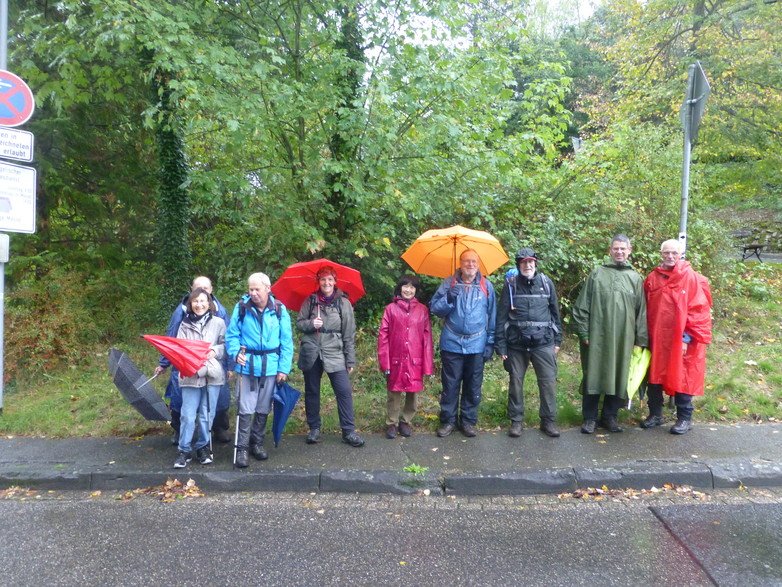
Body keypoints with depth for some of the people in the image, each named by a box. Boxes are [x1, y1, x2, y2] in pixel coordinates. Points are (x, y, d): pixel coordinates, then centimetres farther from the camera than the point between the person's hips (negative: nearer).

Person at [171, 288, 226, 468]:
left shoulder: (218, 322, 4)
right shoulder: (185, 324, 7)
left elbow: (225, 345, 4)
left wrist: (215, 351, -13)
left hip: (212, 375, 0)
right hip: (190, 375, 0)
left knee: (207, 415, 8)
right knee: (187, 415, -1)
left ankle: (203, 448, 24)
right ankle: (184, 450, 13)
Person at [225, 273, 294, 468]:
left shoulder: (279, 309, -4)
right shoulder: (241, 307, -5)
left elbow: (286, 341, -1)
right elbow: (231, 335, 0)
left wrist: (284, 368, -6)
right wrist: (236, 352, -19)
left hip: (270, 367, 2)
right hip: (247, 365, -1)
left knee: (263, 409, 14)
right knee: (246, 409, -1)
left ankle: (257, 443, 30)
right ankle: (242, 448, 11)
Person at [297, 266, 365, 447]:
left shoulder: (343, 303, -1)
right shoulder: (310, 301, 5)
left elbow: (349, 334, 0)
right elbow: (299, 323, 9)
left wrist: (350, 360, -1)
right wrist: (311, 324, -14)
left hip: (334, 354, -2)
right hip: (311, 353, 2)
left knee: (345, 391, -7)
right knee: (312, 392, 11)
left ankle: (348, 432, 3)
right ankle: (314, 429, 26)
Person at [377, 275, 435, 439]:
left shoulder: (423, 310, 3)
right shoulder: (391, 309, -1)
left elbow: (427, 337, 1)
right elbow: (383, 336, -2)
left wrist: (427, 364, -3)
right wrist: (384, 362, -8)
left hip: (415, 361, 1)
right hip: (396, 360, -1)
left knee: (413, 392, 10)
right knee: (394, 393, 8)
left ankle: (406, 421, 30)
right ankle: (391, 424, 25)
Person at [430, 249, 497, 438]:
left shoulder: (486, 286, 4)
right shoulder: (448, 283, 2)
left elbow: (492, 316, 6)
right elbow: (434, 308, -2)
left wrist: (490, 343, 3)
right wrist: (448, 300, -21)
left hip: (477, 345, 1)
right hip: (452, 344, -1)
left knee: (473, 387, 9)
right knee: (450, 385, 6)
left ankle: (468, 421, 23)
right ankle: (448, 420, 19)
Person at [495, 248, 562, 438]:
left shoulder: (546, 282, 4)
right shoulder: (510, 284, 0)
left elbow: (555, 312, 11)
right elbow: (501, 316, 0)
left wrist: (557, 340, 9)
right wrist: (501, 344, -4)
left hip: (543, 342, 1)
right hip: (516, 344, 0)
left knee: (549, 381, 1)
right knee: (516, 382, 8)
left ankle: (548, 420, 17)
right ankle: (516, 421, 21)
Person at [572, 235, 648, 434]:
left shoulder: (635, 278, 9)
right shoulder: (597, 274, 4)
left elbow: (641, 312, 8)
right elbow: (582, 306, 3)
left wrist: (641, 340, 3)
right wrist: (584, 332, -3)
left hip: (623, 339, 2)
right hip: (597, 337, -1)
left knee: (618, 378, 8)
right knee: (593, 376, 3)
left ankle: (609, 416, 23)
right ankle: (589, 418, 14)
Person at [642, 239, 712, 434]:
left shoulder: (692, 278, -6)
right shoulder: (652, 278, 6)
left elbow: (698, 311, -8)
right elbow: (646, 310, 10)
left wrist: (687, 338, -12)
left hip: (680, 341, -4)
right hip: (656, 339, 4)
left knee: (681, 378, 4)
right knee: (654, 376, 10)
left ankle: (685, 419, 18)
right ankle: (655, 414, 24)